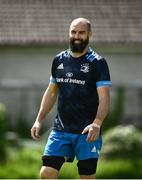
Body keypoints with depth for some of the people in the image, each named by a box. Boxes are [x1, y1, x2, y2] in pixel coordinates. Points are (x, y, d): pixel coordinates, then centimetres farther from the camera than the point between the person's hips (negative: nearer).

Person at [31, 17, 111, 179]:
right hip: (61, 130, 4)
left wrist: (97, 124, -30)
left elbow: (104, 97, -15)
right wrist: (39, 120, 10)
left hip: (87, 133, -4)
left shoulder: (97, 62, -6)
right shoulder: (59, 60, 10)